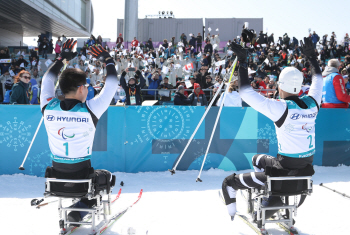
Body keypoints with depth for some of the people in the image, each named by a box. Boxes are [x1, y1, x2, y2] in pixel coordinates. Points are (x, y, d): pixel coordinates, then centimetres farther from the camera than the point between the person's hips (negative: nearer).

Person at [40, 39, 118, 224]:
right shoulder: (89, 110, -19)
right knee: (106, 176, 26)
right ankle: (80, 209, 6)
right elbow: (111, 87, -4)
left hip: (55, 176, 6)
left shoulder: (48, 107, -10)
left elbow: (47, 81, 11)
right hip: (82, 175, -6)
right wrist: (108, 60, 9)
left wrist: (62, 58, 18)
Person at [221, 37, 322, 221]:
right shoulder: (312, 103, -2)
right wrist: (311, 55, 28)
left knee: (229, 182, 7)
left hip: (286, 169, -7)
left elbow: (246, 93, -18)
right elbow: (318, 79, 19)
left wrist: (242, 62, -11)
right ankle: (267, 210, 44)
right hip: (307, 169, 8)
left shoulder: (281, 108, -21)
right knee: (258, 159, 35)